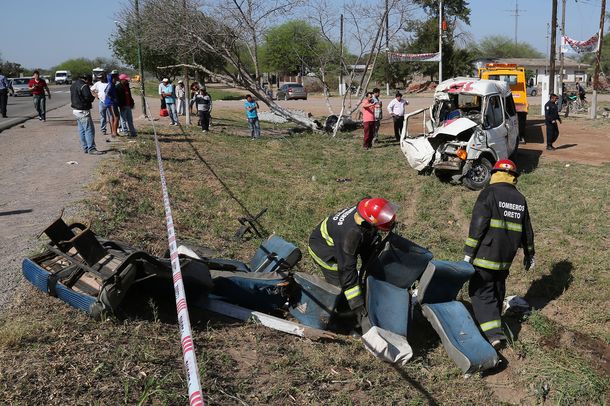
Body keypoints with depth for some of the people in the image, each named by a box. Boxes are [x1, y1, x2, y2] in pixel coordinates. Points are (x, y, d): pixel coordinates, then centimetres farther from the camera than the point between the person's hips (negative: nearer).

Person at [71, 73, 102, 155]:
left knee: (82, 130, 13)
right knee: (89, 130, -7)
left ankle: (85, 148, 17)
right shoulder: (84, 86, -16)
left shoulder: (73, 85, 14)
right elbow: (88, 97, -22)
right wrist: (93, 97, 1)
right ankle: (91, 149, -8)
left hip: (75, 110, 10)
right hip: (83, 111, -10)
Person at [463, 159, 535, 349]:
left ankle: (494, 333, -12)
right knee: (498, 290, 22)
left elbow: (477, 226, -16)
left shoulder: (489, 194, -10)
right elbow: (527, 230, 17)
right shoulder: (520, 199, 9)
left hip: (486, 255, -6)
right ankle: (495, 322, 37)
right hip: (506, 258, 6)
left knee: (481, 292, -3)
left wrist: (469, 252, -11)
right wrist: (529, 254, 29)